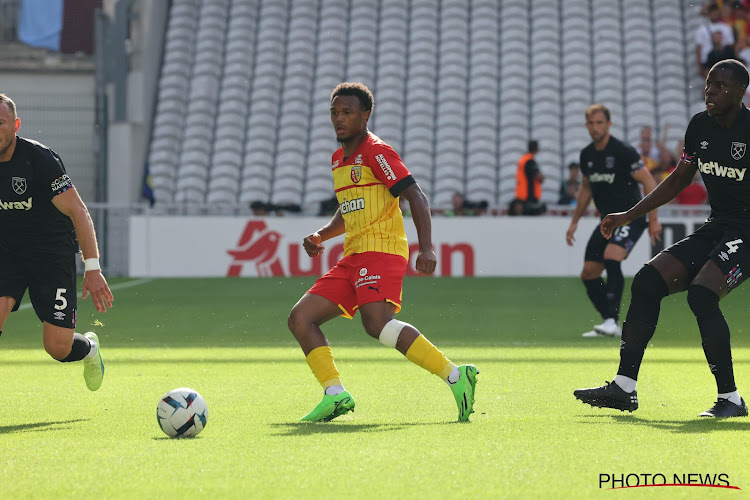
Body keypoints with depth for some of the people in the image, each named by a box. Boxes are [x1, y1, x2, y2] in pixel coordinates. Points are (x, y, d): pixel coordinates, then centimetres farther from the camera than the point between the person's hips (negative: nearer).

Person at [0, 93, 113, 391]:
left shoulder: (40, 159, -20)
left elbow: (78, 212, -19)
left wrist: (92, 269, -25)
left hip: (53, 255, -4)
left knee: (58, 347, -6)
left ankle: (89, 348, 31)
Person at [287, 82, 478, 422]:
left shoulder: (375, 152, -6)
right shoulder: (339, 159, 21)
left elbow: (415, 196, -13)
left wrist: (426, 247, -24)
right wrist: (321, 236, 18)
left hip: (381, 250, -9)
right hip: (353, 258, 9)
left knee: (378, 324, -30)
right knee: (301, 318, -1)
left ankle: (455, 376, -28)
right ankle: (335, 395, -4)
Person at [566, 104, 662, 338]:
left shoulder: (624, 152, -15)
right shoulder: (587, 155, 6)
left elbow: (649, 182, -14)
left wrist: (653, 220, -18)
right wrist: (575, 221, 22)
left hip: (630, 218, -8)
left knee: (611, 257, -30)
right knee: (589, 274, 3)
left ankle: (612, 320, -31)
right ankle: (610, 324, 14)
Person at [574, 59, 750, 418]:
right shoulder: (700, 126, 7)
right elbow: (680, 179, 21)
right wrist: (629, 216, 19)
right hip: (715, 228, 8)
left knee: (701, 293, -28)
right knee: (648, 281, -5)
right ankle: (624, 388, -1)